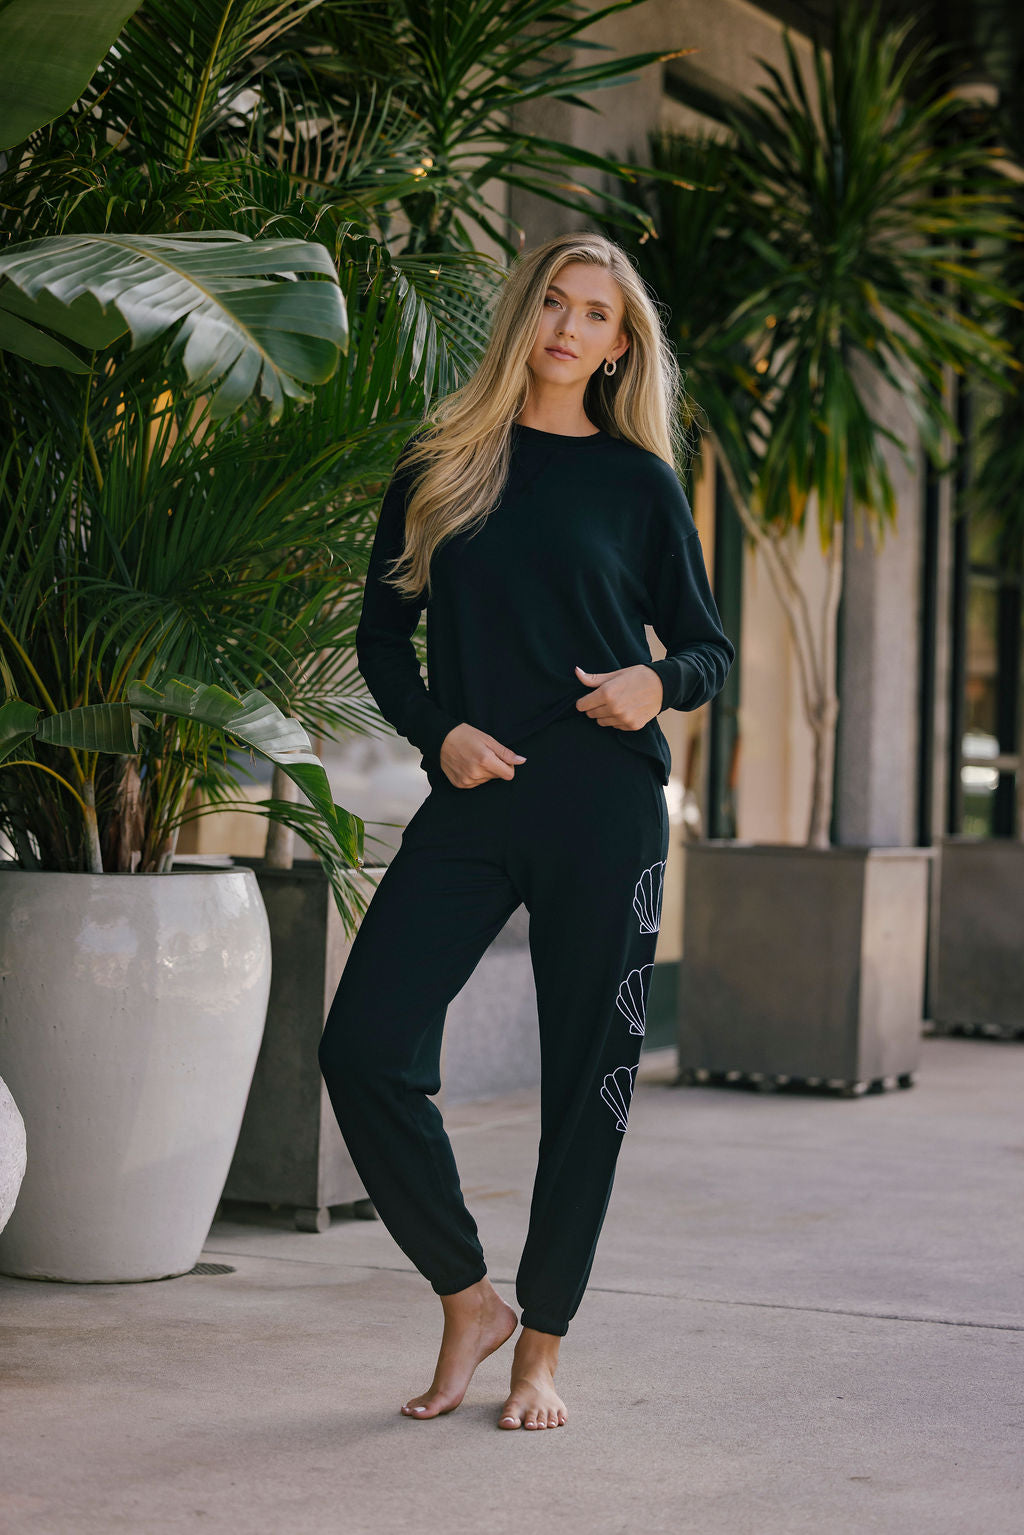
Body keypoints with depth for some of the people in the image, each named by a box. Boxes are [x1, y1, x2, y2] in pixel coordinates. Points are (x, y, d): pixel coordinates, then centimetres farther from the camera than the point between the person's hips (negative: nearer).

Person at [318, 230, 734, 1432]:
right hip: (473, 796, 1)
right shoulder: (439, 465, 10)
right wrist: (437, 732, -5)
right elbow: (382, 633, 12)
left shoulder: (638, 481, 7)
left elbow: (710, 648, 11)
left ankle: (541, 1345, 16)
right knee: (364, 1045, -10)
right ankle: (467, 1299, 9)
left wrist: (657, 682, -12)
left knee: (586, 1077, 1)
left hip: (604, 802, -1)